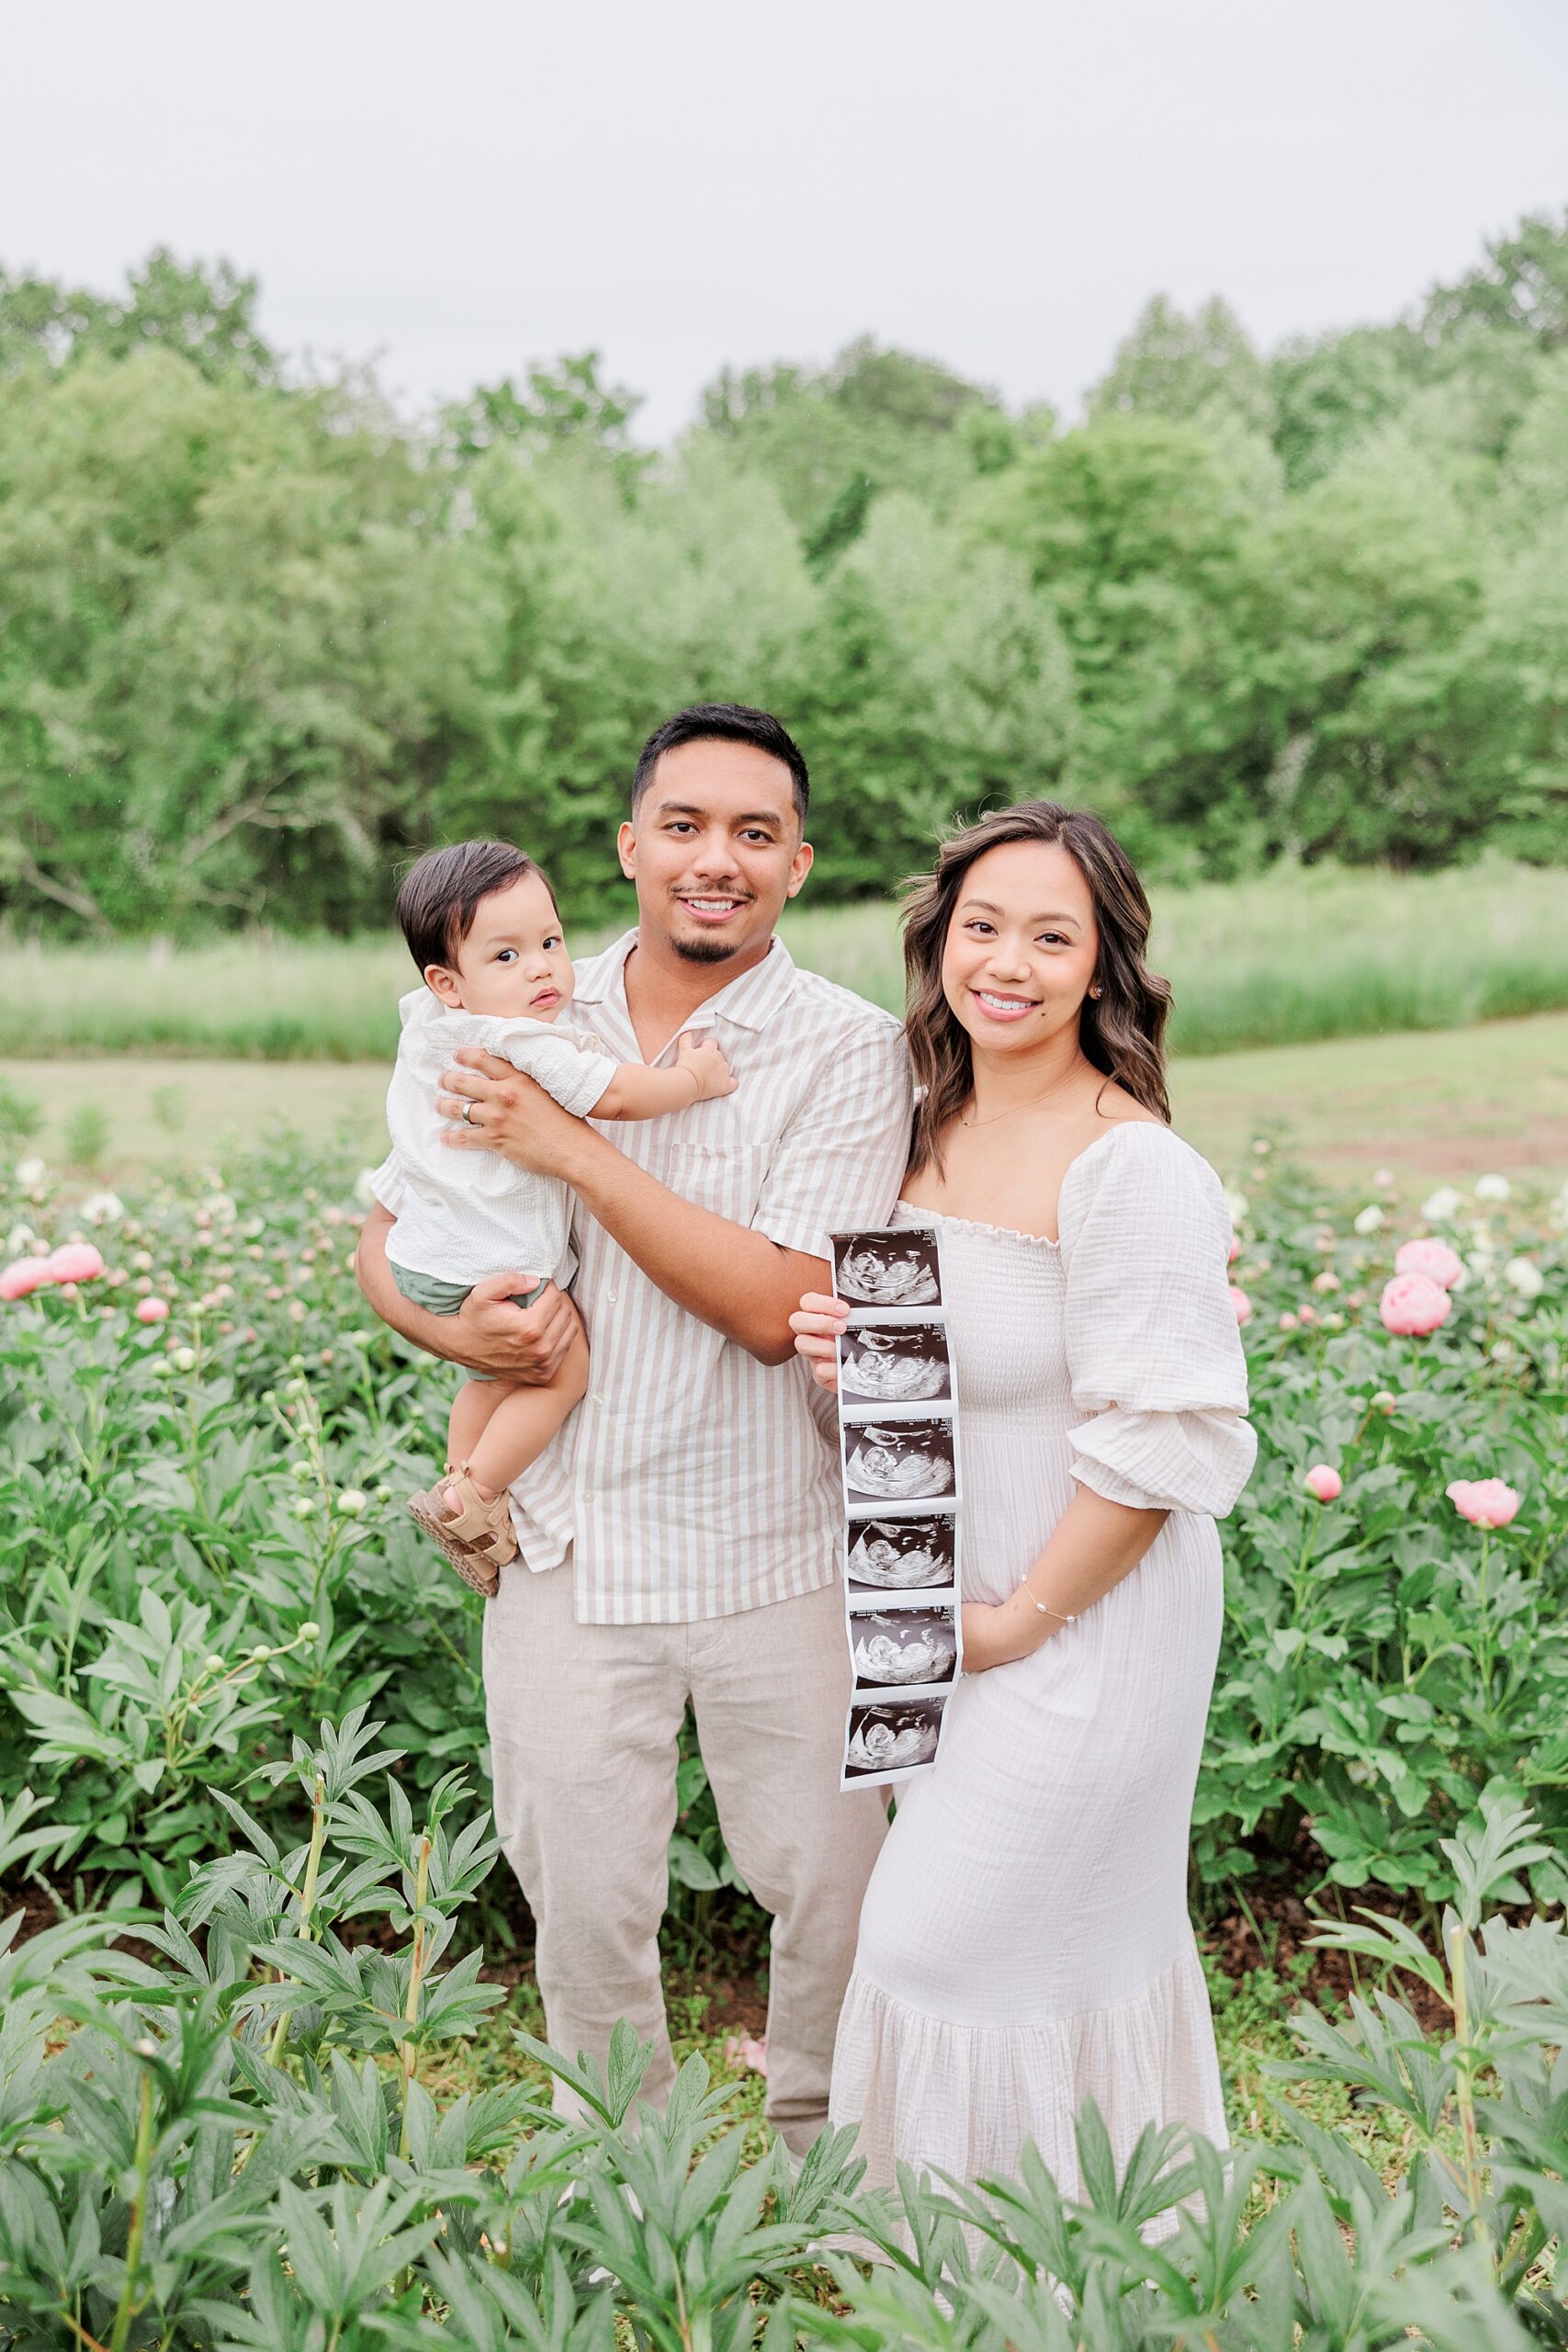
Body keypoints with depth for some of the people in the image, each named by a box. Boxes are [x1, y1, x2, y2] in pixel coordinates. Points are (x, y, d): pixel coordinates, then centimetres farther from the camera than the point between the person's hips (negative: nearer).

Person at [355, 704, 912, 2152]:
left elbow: (777, 1306, -19)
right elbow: (387, 1234, 9)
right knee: (582, 1897, 13)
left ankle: (823, 2139, 39)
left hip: (773, 1550, -2)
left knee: (828, 1880, 11)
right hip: (568, 1542, 3)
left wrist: (574, 1147, -20)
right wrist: (451, 1327, -14)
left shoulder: (849, 1051, -9)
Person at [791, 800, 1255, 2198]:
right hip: (955, 1616, 7)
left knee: (957, 1945, 4)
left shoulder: (1130, 1166, -22)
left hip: (1083, 1625, -7)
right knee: (1069, 1940, 21)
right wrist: (850, 1351, -6)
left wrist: (1026, 1615, -16)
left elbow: (1161, 1442, -22)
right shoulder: (936, 1135, 3)